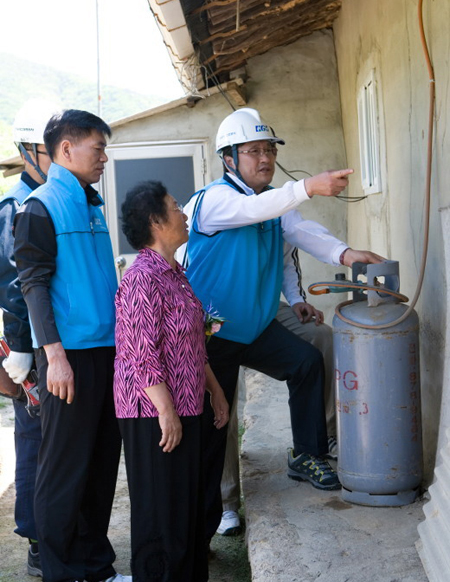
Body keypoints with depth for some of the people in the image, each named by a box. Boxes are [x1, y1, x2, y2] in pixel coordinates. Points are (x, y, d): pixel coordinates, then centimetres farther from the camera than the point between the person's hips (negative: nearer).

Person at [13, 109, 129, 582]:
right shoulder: (40, 207, -7)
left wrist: (124, 339, 19)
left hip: (108, 349, 8)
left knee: (103, 462, 12)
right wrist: (55, 354, -18)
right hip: (70, 354, -8)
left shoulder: (93, 205, 16)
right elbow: (33, 284, -12)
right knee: (65, 468, 0)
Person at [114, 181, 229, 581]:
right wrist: (166, 411, -22)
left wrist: (215, 390, 21)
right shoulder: (143, 279, -17)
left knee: (188, 500, 17)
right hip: (155, 413, -10)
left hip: (184, 408, 10)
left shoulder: (174, 273, 14)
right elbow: (141, 355, -22)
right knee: (162, 506, 1)